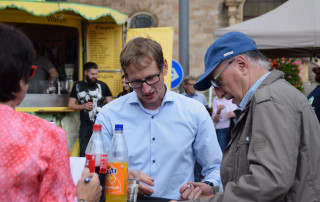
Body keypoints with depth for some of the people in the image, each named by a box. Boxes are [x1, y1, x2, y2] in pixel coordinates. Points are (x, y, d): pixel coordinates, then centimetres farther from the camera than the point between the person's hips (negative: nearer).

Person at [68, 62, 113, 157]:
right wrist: (84, 106, -6)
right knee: (84, 154, 2)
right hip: (85, 125, 1)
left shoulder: (102, 85, 11)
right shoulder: (78, 86, 13)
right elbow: (70, 105, 12)